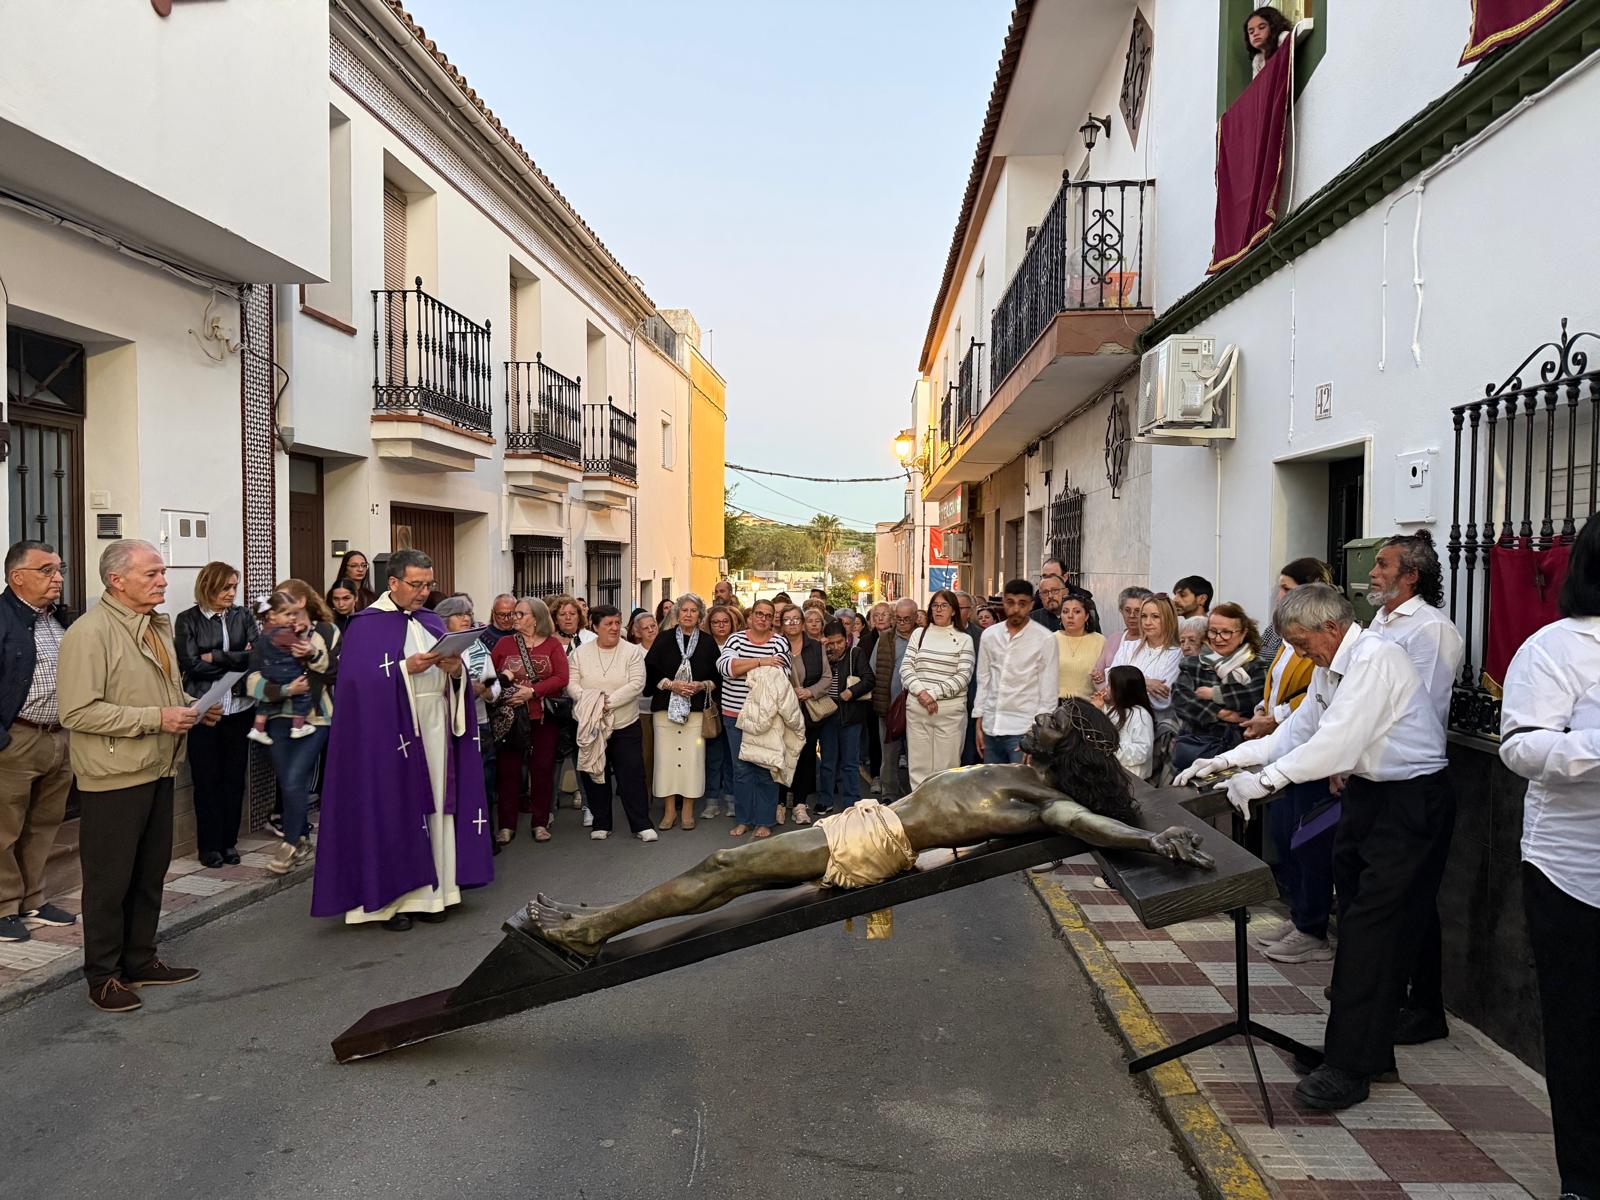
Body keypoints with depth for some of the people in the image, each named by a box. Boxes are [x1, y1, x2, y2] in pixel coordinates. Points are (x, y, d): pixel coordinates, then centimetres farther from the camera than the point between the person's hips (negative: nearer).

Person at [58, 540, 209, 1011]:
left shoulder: (158, 625, 11)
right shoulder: (90, 632, -17)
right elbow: (79, 711, -22)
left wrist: (194, 707, 5)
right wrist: (155, 718, -22)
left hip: (158, 771, 8)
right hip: (114, 778, -8)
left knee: (150, 873, 17)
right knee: (109, 880, 5)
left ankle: (140, 960, 31)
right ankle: (103, 976, 19)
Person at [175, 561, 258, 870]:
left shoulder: (242, 617, 6)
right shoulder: (188, 620, -1)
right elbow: (191, 664, -10)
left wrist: (216, 658, -13)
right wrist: (237, 659, -9)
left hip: (239, 707, 2)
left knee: (234, 775, 6)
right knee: (206, 778, 2)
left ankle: (229, 842, 17)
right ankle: (209, 845, 14)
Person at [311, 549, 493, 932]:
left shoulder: (432, 622, 14)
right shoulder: (367, 625, -3)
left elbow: (456, 683, 13)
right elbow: (358, 680, -14)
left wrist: (455, 670, -9)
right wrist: (406, 668, -22)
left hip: (436, 730, 6)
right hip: (390, 732, -5)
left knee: (435, 807, 6)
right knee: (394, 810, -1)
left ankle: (430, 892, 16)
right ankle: (390, 898, 9)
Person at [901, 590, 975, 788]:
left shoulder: (964, 640, 3)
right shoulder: (919, 634, 11)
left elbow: (964, 676, -6)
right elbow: (906, 667, 5)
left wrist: (934, 693, -13)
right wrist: (921, 692, -10)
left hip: (950, 710, -2)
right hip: (917, 707, 3)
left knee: (947, 766, -1)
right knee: (918, 764, 6)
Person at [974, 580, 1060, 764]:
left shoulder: (1045, 639, -5)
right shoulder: (989, 635, 7)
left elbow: (1048, 692, -5)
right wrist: (979, 724, 10)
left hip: (1023, 728, -4)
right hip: (991, 728, 4)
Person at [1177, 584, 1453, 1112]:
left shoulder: (1375, 658, -19)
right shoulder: (1332, 666, 11)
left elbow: (1337, 741, -26)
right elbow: (1299, 729, 13)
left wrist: (1266, 779, -24)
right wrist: (1226, 761, 6)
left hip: (1411, 801, -10)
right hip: (1368, 793, 10)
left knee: (1373, 926, -9)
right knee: (1356, 917, 11)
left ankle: (1350, 1067, -3)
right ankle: (1369, 1049, 23)